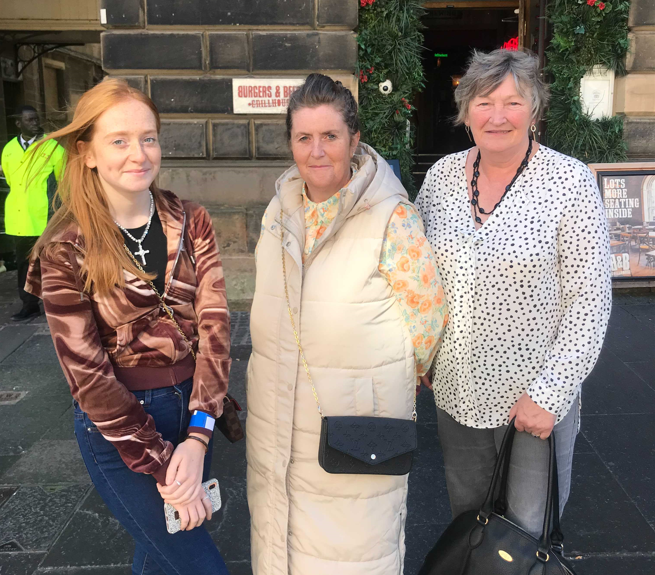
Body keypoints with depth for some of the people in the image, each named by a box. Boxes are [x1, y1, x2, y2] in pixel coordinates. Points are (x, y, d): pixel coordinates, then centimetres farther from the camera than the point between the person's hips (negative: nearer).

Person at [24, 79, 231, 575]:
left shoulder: (191, 223, -2)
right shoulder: (65, 250, -12)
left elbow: (213, 325, -8)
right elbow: (87, 372, -13)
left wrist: (197, 438, -17)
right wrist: (161, 467, -16)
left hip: (192, 410, 4)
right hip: (116, 423, -4)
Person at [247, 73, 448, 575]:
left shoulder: (392, 218, -15)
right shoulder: (279, 212, 4)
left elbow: (427, 316, -8)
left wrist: (386, 382, 3)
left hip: (355, 429, -5)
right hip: (276, 424, 6)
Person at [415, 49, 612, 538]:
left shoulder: (570, 182, -13)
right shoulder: (442, 174, -1)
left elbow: (589, 301, -13)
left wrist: (550, 394, -16)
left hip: (535, 394, -4)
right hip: (455, 388, 4)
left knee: (530, 529, 11)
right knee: (465, 513, 23)